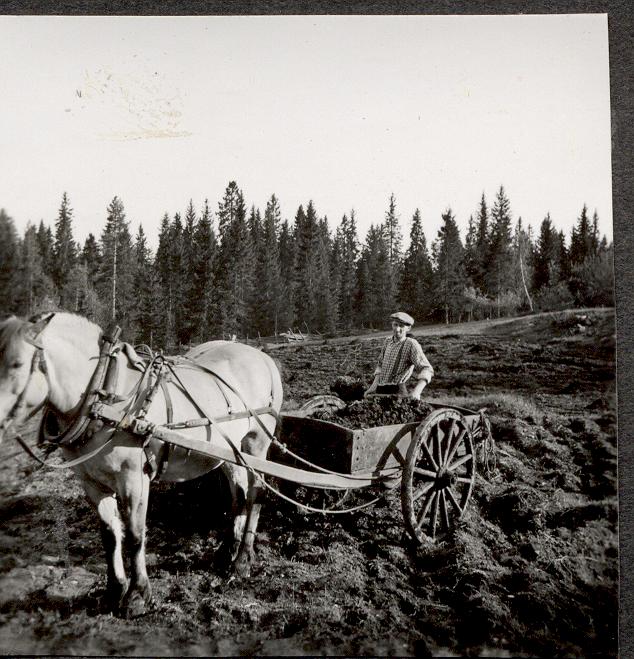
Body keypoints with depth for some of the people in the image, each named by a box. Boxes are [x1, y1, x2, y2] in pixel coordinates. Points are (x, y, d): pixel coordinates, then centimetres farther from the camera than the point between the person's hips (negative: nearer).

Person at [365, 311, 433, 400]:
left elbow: (426, 369, -19)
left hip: (396, 390, -6)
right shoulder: (388, 341, 11)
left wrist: (416, 391, -34)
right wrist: (374, 386, 9)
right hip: (379, 389, 6)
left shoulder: (411, 344, -10)